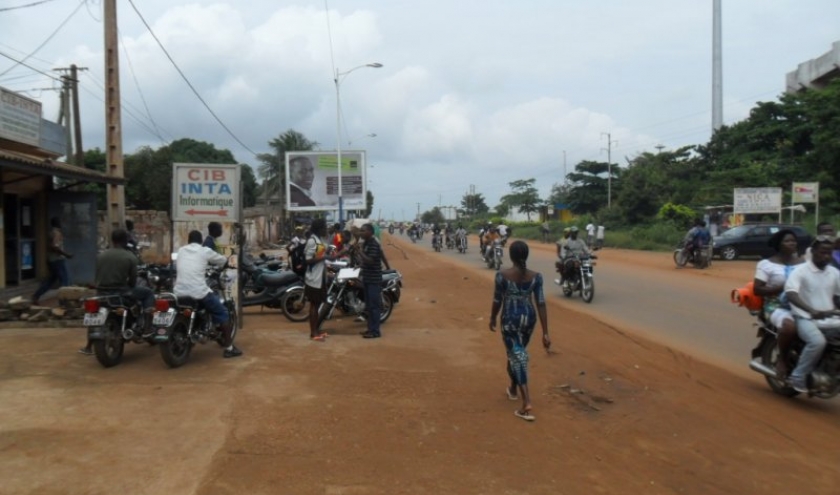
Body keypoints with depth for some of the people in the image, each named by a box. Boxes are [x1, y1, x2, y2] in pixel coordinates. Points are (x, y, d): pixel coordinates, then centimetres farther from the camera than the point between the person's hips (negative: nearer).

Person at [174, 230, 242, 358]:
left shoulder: (180, 251, 17)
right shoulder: (205, 251, 4)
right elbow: (223, 261, 18)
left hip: (179, 292, 5)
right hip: (199, 292, -5)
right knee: (223, 314, 8)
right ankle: (229, 348, 6)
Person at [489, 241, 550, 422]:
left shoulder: (502, 275, -14)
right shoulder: (536, 276, -6)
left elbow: (497, 301, -5)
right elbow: (541, 304, -7)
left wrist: (493, 319, 13)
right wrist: (545, 333, -5)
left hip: (510, 319, -4)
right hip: (529, 318, 4)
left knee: (517, 357, -1)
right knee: (517, 353, 26)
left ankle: (527, 405, -10)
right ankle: (513, 389, 46)